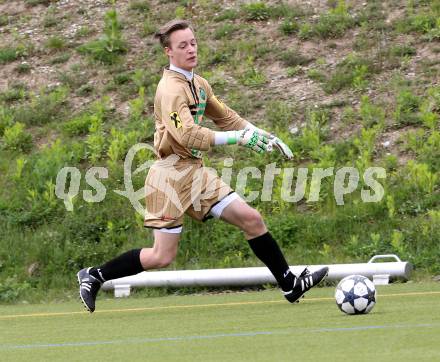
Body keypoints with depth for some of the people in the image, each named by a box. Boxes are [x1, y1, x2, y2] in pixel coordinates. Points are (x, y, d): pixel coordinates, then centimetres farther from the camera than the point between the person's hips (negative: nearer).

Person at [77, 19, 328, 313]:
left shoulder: (198, 84, 10)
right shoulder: (171, 89, -18)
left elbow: (226, 117, 23)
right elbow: (189, 136, -28)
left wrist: (265, 137, 13)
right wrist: (238, 138, -28)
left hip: (196, 173, 8)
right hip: (171, 175, -8)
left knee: (252, 219, -1)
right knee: (162, 256, -5)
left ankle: (290, 286, 6)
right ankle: (94, 276, 12)